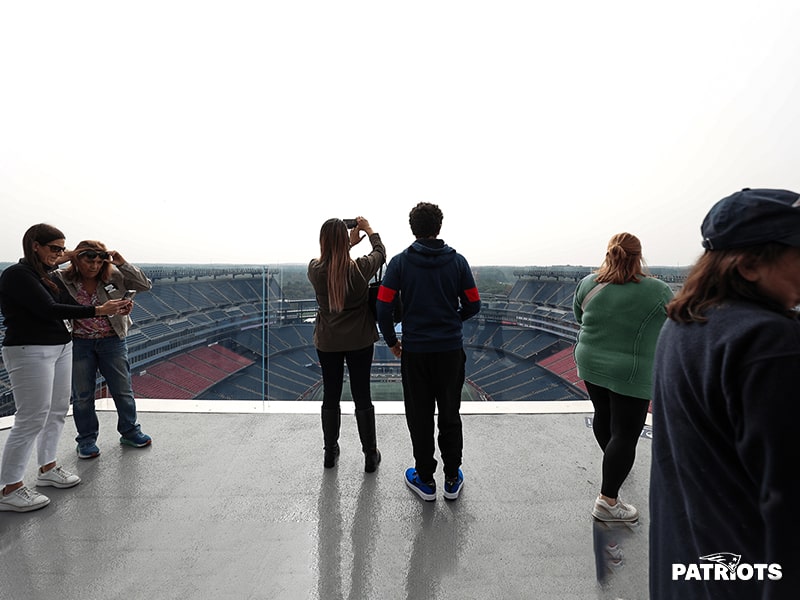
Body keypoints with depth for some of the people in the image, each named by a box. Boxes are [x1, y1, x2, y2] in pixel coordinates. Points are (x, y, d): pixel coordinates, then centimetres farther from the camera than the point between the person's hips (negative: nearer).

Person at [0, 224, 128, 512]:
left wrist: (112, 307, -1)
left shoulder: (47, 275, 13)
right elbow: (48, 310, -20)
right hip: (31, 352, -8)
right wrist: (97, 310, -23)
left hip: (61, 347, 8)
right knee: (31, 419, -4)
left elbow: (65, 305, 11)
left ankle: (47, 468, 28)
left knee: (57, 410, 13)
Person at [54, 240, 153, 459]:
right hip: (79, 344, 0)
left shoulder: (114, 276, -7)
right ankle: (87, 439, 30)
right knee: (82, 395, 13)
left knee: (123, 389, 10)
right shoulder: (62, 279, -7)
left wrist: (123, 264, -18)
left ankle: (130, 432, 28)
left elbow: (145, 285, -9)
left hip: (112, 341, 1)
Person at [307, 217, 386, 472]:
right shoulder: (359, 268, -18)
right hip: (360, 341, -1)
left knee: (330, 396, 15)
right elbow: (380, 253, 4)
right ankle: (370, 455, 23)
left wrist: (350, 243, 17)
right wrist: (369, 230, 16)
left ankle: (330, 452, 32)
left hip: (327, 343, 2)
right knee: (362, 397, 9)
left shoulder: (314, 269, -13)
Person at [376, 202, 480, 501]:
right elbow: (473, 305, 1)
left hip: (415, 351, -1)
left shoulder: (400, 262, -5)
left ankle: (425, 480, 26)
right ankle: (452, 479, 27)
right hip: (451, 350, 2)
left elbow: (384, 308, -9)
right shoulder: (457, 260, -1)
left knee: (419, 417, 12)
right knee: (450, 415, 14)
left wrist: (391, 341, 6)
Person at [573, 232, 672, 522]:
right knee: (625, 433, 2)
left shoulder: (588, 283, -4)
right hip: (631, 376, -5)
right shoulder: (657, 291, -12)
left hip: (591, 366, 5)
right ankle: (607, 501, 5)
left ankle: (615, 462, 46)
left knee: (603, 415, 23)